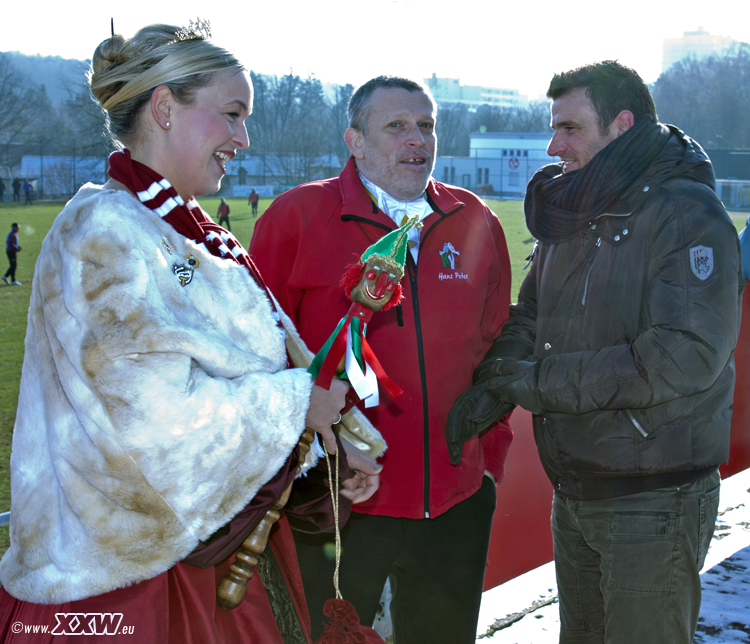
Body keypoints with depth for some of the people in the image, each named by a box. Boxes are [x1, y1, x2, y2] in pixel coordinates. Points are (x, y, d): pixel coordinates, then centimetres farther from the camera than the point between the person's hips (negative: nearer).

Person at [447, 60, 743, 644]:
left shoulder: (688, 217, -16)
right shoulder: (571, 218, 10)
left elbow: (686, 358, -27)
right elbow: (529, 319, 15)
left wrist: (544, 382, -22)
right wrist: (491, 386, -7)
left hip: (653, 505, -8)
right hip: (575, 496, 8)